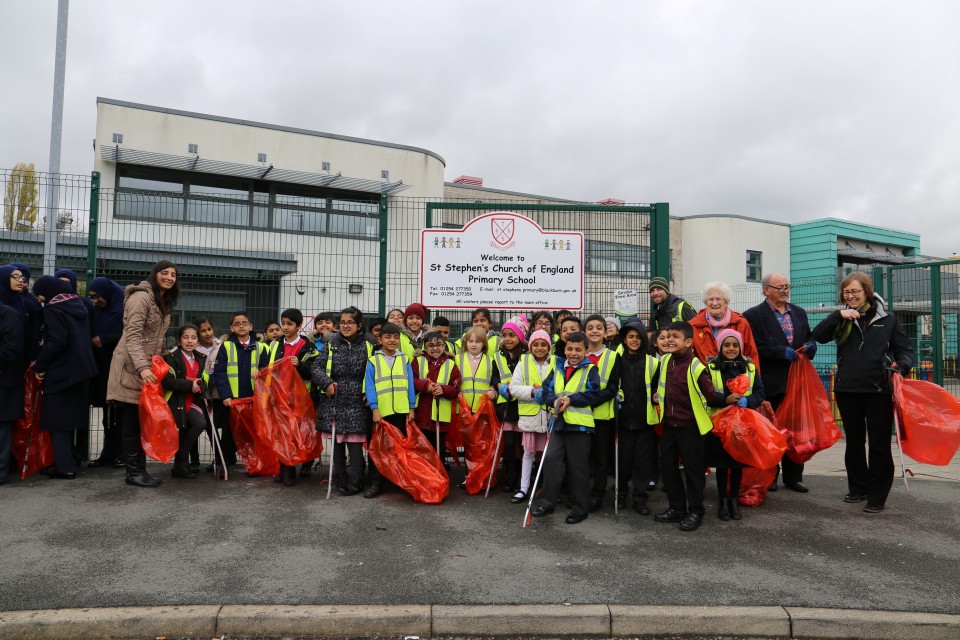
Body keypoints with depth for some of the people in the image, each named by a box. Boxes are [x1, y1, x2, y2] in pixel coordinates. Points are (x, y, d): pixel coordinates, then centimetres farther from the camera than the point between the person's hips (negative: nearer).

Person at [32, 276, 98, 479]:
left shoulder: (53, 309, -13)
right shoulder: (78, 304, 11)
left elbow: (56, 342, -22)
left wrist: (39, 365, -10)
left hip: (61, 371, -8)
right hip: (81, 369, 8)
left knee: (57, 419, -1)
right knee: (69, 417, 17)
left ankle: (65, 467, -1)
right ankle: (69, 460, 23)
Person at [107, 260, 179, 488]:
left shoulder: (163, 302, 16)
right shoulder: (141, 297, -13)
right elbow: (133, 335, -21)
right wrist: (142, 367, -30)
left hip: (148, 367, 9)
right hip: (132, 368, -9)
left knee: (142, 421, 9)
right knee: (132, 422, -4)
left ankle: (139, 469, 14)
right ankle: (133, 472, 3)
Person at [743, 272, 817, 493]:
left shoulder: (799, 313, 15)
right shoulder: (753, 315, -5)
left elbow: (809, 338, 19)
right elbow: (755, 347, -13)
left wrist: (810, 346, -3)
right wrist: (781, 352, -20)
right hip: (770, 383, -5)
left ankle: (793, 477, 20)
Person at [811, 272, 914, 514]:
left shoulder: (888, 320, 4)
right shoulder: (842, 320, 7)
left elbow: (905, 350, 6)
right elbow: (818, 336, -8)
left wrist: (901, 366, -14)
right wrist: (838, 316, -18)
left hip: (878, 391, -2)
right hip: (848, 390, 2)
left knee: (879, 443, 3)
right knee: (854, 442, 13)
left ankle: (877, 496, 12)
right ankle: (858, 488, 28)